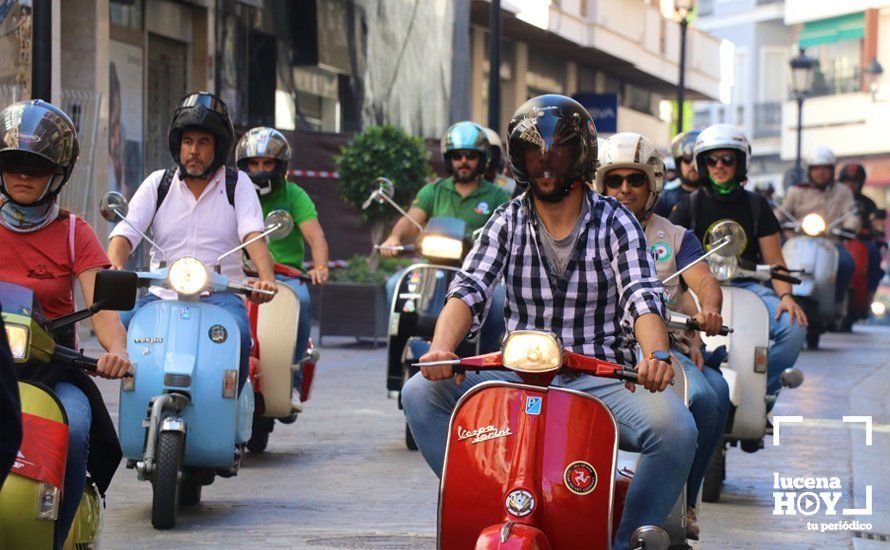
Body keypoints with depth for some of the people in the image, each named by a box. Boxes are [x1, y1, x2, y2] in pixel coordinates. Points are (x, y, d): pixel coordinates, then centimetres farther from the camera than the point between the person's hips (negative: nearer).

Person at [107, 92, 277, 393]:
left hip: (219, 295, -2)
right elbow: (126, 231, 0)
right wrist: (114, 268, -24)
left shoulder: (238, 184, 8)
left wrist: (266, 277, -30)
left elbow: (253, 233, -8)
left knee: (237, 335, -34)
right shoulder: (158, 183, 12)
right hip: (162, 294, 2)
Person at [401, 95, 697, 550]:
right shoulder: (507, 223, 8)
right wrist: (442, 348, -27)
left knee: (675, 429, -31)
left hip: (602, 377, -2)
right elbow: (468, 292, -5)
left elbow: (643, 298, -12)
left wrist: (656, 354, -35)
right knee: (422, 392, -18)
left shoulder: (615, 223, 2)